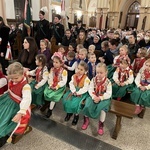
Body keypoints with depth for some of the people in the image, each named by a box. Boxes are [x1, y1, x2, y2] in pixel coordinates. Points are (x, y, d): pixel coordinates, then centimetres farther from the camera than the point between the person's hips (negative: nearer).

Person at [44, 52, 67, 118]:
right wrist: (50, 85, -14)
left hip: (60, 87, -5)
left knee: (53, 95, -19)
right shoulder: (52, 69, 6)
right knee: (46, 92, -13)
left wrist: (57, 87, -20)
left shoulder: (64, 71, -13)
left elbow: (64, 81, -16)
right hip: (52, 86, 6)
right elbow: (50, 78, 3)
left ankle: (50, 110, -1)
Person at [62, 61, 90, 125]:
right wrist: (73, 91, -18)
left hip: (81, 93, -5)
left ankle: (76, 115, 3)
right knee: (66, 99, -14)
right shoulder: (74, 76, 2)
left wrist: (77, 93, -24)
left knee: (75, 102, -26)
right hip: (73, 91, 5)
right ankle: (69, 112, 10)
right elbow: (71, 84, -3)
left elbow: (85, 88, -19)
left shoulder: (86, 78, -14)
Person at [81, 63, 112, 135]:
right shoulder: (93, 80, -1)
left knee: (102, 107, -29)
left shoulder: (108, 82, -9)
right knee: (87, 105, -21)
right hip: (94, 97, 3)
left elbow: (109, 94, -13)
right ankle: (86, 119, 5)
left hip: (104, 98, -2)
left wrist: (100, 98, -25)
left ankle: (101, 124, -3)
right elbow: (90, 89, -4)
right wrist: (93, 96, -23)